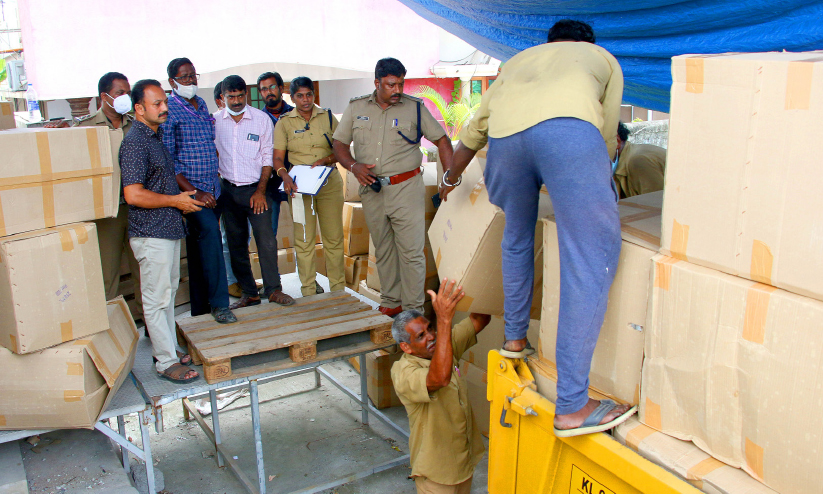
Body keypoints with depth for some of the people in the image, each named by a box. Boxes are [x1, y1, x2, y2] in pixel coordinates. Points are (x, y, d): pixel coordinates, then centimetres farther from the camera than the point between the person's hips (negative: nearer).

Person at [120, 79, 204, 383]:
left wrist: (186, 196, 9)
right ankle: (166, 362, 8)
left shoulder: (156, 136, 14)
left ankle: (168, 348, 30)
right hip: (151, 234, -10)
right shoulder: (135, 142, -18)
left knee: (168, 292, 18)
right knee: (156, 299, -1)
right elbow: (133, 195, -25)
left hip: (169, 229, 10)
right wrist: (175, 200, -15)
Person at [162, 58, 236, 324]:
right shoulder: (168, 110, -7)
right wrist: (193, 192, -17)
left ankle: (200, 308, 18)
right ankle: (218, 303, -11)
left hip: (212, 188, 7)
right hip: (189, 189, -7)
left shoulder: (202, 105, 14)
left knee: (202, 246, 10)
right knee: (209, 234, -20)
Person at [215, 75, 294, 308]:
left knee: (266, 239, -10)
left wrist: (260, 190, -5)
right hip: (228, 190, 2)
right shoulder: (214, 121, 2)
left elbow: (268, 156, 0)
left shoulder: (261, 119, -1)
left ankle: (273, 289, 2)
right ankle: (249, 293, 15)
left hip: (255, 188, -2)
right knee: (236, 243, 6)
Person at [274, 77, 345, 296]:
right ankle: (308, 291, 6)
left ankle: (338, 289, 12)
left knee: (334, 237, 3)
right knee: (303, 239, -1)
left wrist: (326, 160, -11)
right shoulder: (284, 122, 5)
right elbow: (278, 157, 0)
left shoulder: (327, 117, 9)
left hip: (329, 183, 1)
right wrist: (285, 176, -20)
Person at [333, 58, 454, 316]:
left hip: (406, 188, -3)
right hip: (371, 189, 3)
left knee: (412, 252, -5)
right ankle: (391, 302, 23)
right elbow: (339, 143, 10)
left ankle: (413, 310, 2)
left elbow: (441, 140, 4)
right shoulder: (356, 107, 7)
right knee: (383, 250, 11)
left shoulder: (415, 108, 0)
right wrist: (353, 166, -10)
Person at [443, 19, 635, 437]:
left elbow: (474, 129, 46)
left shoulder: (519, 59, 44)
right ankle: (572, 407, -3)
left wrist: (451, 178, 62)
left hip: (505, 136, 4)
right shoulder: (603, 58, 37)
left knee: (517, 235, 29)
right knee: (591, 261, -1)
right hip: (568, 127, -3)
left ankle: (514, 339, 40)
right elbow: (606, 141, 31)